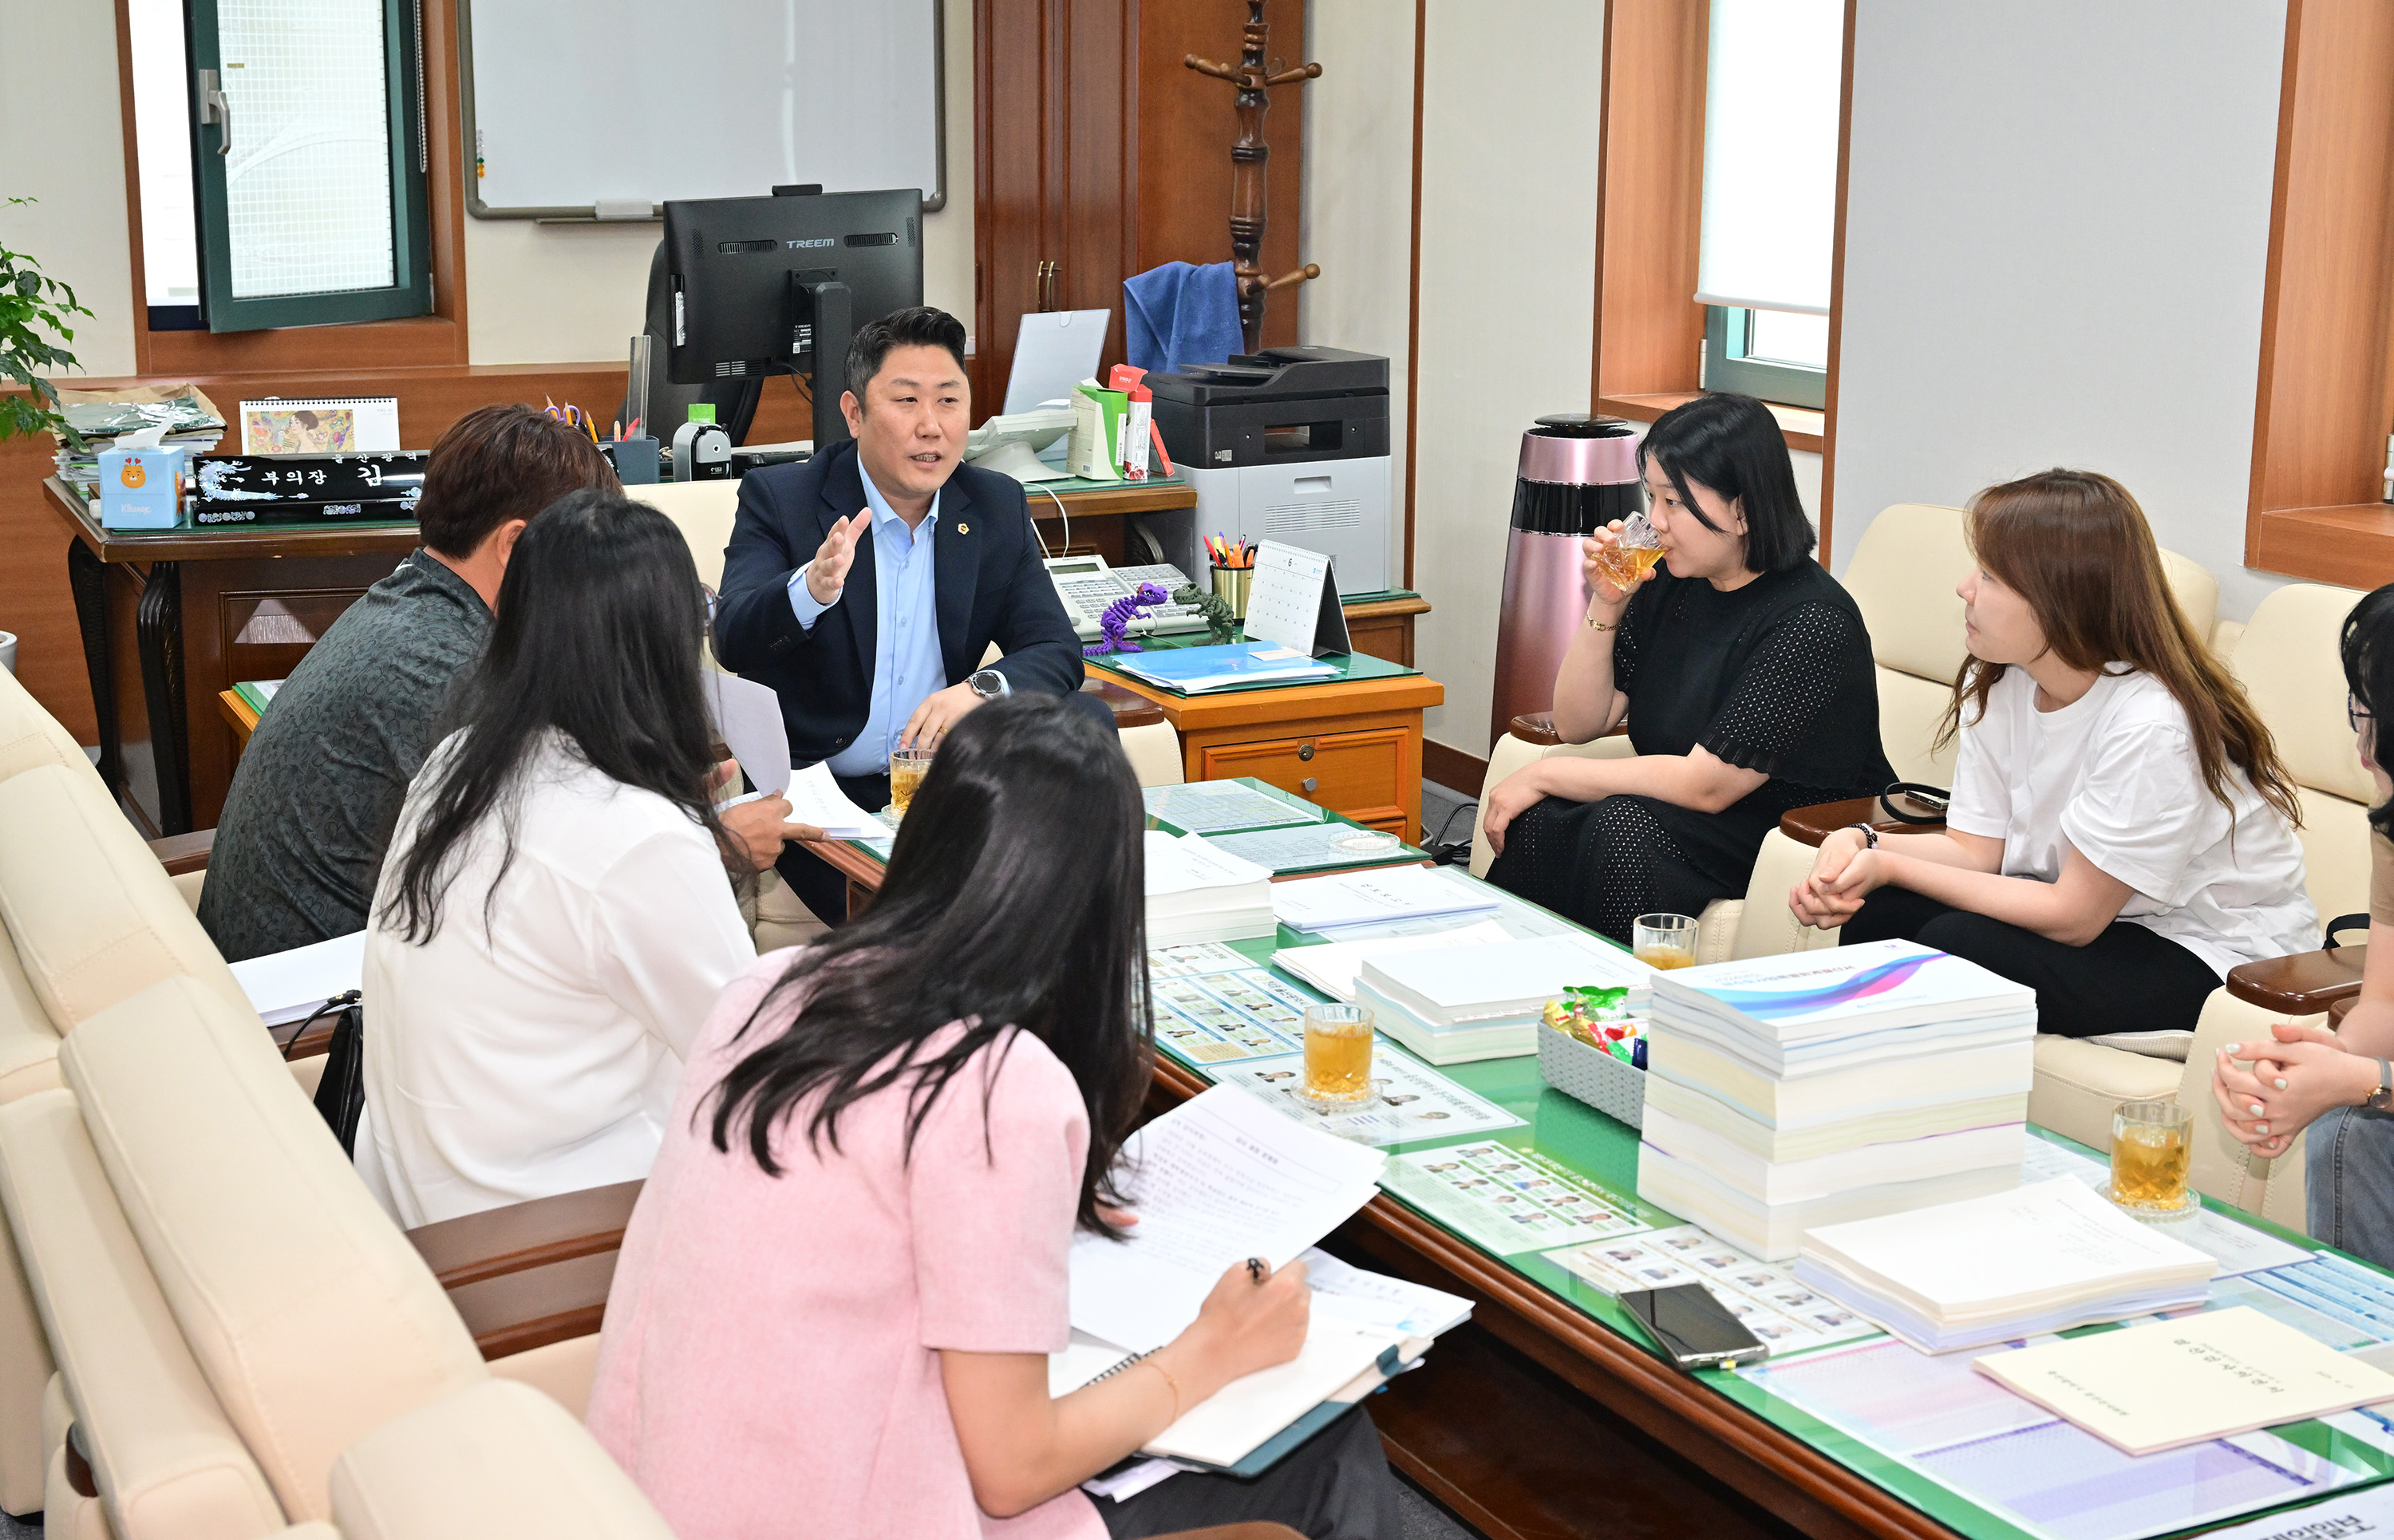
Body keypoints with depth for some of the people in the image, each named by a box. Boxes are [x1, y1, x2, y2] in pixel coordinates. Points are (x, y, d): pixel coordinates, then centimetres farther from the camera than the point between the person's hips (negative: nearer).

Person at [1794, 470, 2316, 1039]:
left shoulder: (2149, 726, -28)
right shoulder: (1996, 686, -3)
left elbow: (2072, 917, -22)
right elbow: (1975, 847, -2)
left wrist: (1891, 866, -21)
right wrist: (1863, 844, -23)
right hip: (2086, 905, 7)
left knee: (1957, 945, -25)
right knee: (1881, 912, -13)